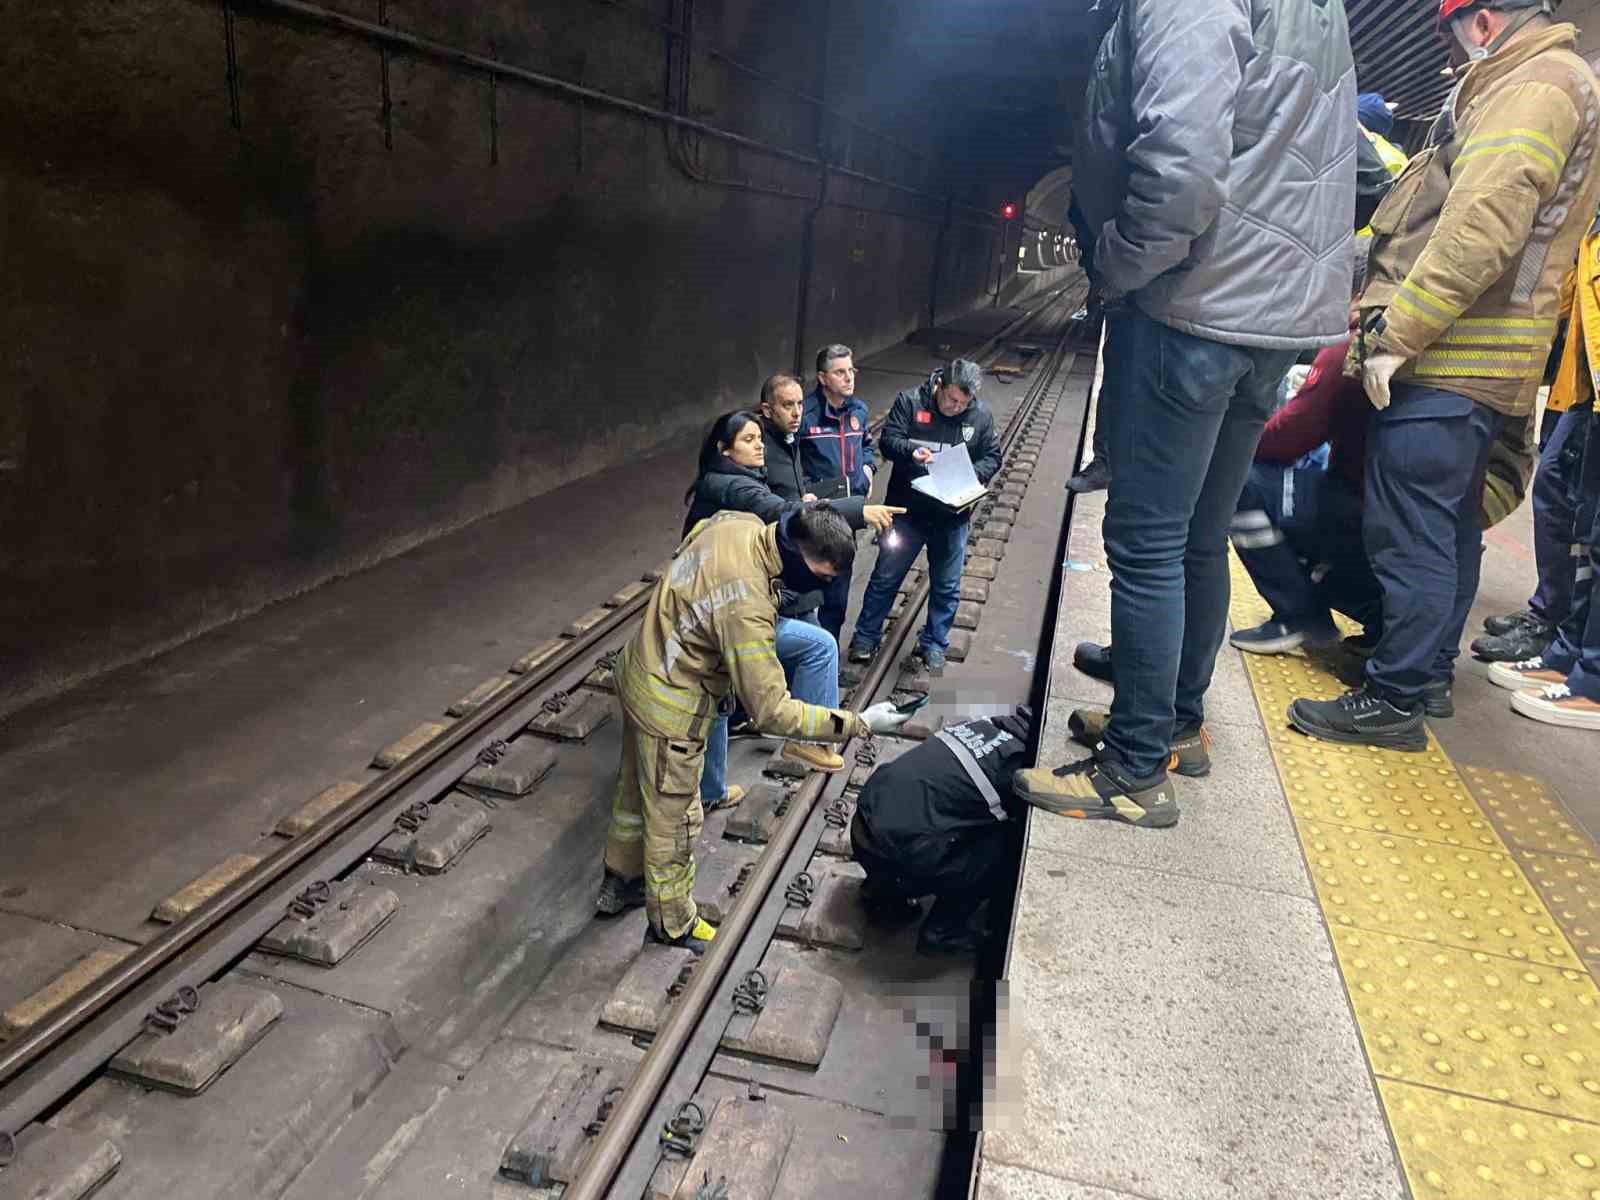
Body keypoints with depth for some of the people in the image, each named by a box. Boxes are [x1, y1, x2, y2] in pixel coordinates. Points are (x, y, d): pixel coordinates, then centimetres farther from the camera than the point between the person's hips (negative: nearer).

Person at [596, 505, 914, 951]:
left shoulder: (738, 521, -12)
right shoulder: (747, 609, -38)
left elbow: (690, 543, 11)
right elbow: (772, 711, -33)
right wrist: (860, 724, -28)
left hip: (638, 670, 9)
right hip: (670, 711, -9)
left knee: (636, 792, 29)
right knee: (673, 822, 14)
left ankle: (620, 883, 52)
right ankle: (673, 925, 37)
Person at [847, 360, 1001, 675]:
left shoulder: (981, 415, -4)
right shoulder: (909, 401, -9)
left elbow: (992, 457, 3)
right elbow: (887, 440, -10)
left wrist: (972, 476, -17)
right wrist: (910, 450, -31)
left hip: (952, 517, 2)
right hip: (907, 510, -1)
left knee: (946, 587, 11)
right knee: (886, 577, 10)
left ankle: (933, 646, 28)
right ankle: (866, 636, 26)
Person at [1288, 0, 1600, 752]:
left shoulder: (1533, 85, -11)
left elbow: (1479, 230, -23)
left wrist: (1394, 333, -20)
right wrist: (1397, 326, 16)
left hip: (1446, 363, -11)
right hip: (1474, 365, 11)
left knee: (1409, 531, -9)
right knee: (1450, 526, 17)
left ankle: (1393, 700, -3)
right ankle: (1431, 666, 29)